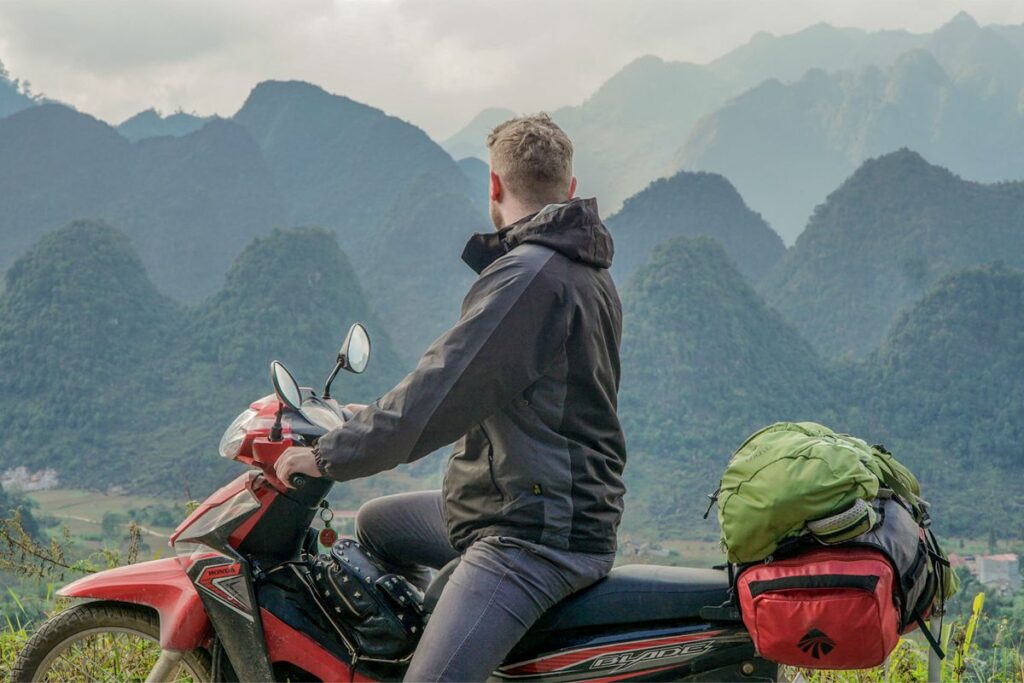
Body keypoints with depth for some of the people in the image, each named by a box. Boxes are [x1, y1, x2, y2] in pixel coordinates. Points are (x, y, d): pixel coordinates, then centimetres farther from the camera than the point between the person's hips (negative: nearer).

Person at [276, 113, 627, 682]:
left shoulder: (527, 275, -18)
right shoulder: (589, 272, 14)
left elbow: (438, 392, -21)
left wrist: (328, 455, -11)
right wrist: (384, 418, 26)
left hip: (537, 534, -10)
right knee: (377, 524, 25)